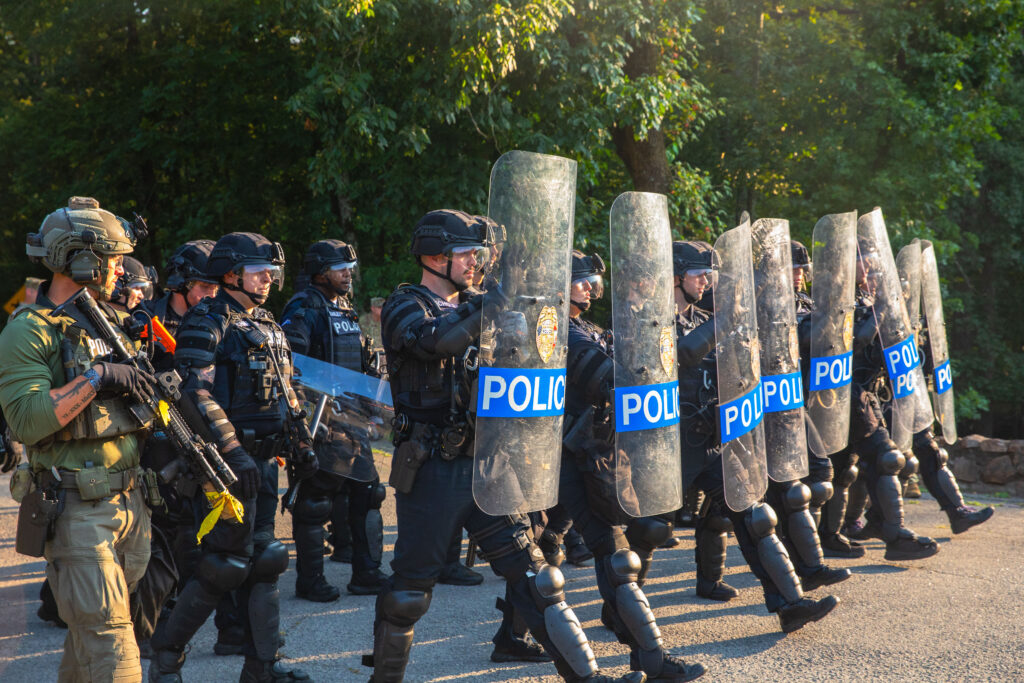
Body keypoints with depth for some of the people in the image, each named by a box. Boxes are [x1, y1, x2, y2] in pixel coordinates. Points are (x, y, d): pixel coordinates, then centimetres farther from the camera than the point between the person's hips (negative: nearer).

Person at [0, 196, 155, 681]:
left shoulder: (111, 322, 14)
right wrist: (96, 378, -23)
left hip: (130, 500, 7)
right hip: (78, 508, -7)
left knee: (94, 626, 16)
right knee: (108, 639, -7)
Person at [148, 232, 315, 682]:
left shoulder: (268, 327, 18)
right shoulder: (206, 324, -9)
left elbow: (285, 394, 24)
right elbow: (199, 395, -19)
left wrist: (302, 445, 16)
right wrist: (233, 452, -25)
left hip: (265, 459, 8)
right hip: (228, 459, -8)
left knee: (262, 560, 9)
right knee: (224, 564, -6)